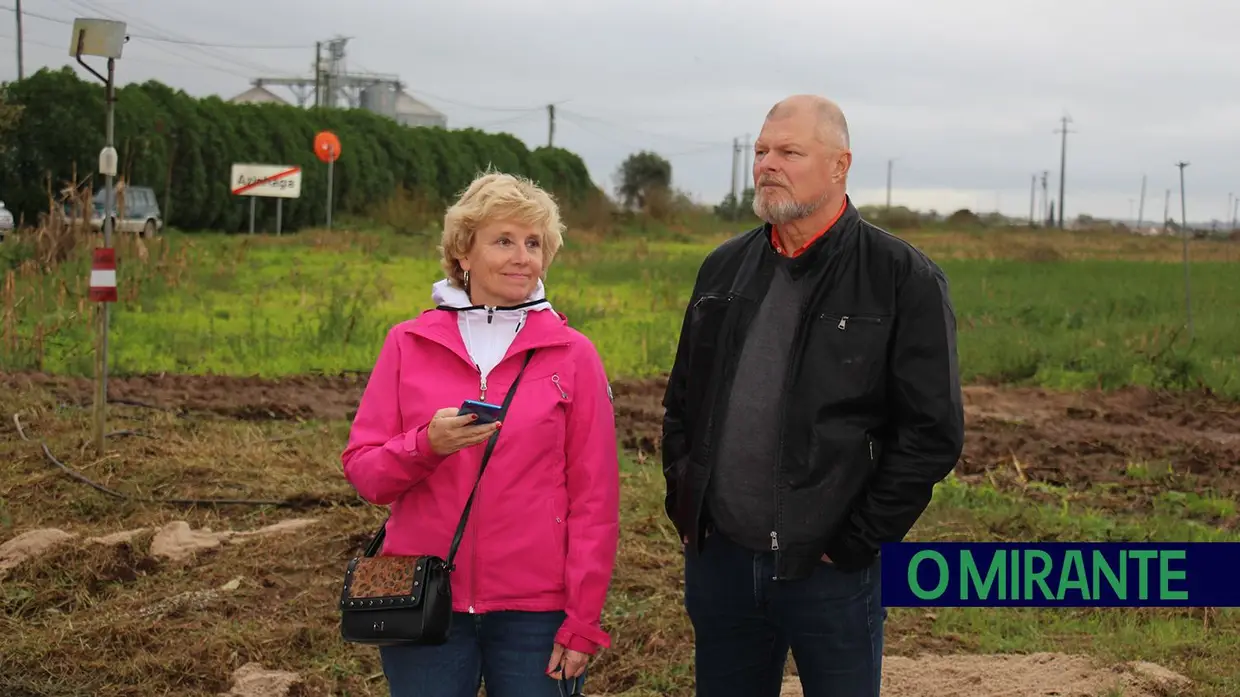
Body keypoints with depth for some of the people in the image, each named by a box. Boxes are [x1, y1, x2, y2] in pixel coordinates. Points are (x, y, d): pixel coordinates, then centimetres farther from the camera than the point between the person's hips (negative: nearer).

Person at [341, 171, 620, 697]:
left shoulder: (573, 355, 1)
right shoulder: (408, 344, 4)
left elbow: (594, 498, 0)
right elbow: (362, 471, 3)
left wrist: (582, 623, -3)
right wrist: (426, 444, -16)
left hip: (535, 612, -1)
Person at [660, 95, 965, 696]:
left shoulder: (903, 279, -8)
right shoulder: (725, 268, 9)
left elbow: (933, 432, -11)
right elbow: (681, 401, 18)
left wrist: (857, 542, -12)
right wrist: (683, 505, 8)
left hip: (830, 575, -5)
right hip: (719, 560, 5)